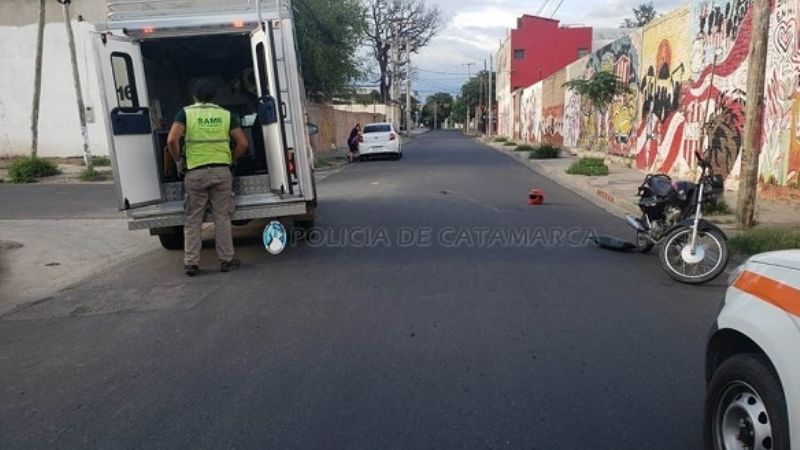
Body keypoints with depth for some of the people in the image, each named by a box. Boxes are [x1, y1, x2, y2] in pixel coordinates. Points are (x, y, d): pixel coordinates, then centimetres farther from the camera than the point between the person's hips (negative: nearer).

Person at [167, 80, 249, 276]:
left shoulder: (186, 113, 2)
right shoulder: (226, 114, 7)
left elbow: (172, 140, -12)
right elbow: (243, 143, 0)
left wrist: (178, 160, 4)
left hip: (195, 172, -1)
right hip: (222, 171, 1)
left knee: (193, 219, 8)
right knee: (222, 217, 8)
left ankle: (191, 262, 9)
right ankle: (227, 259, 11)